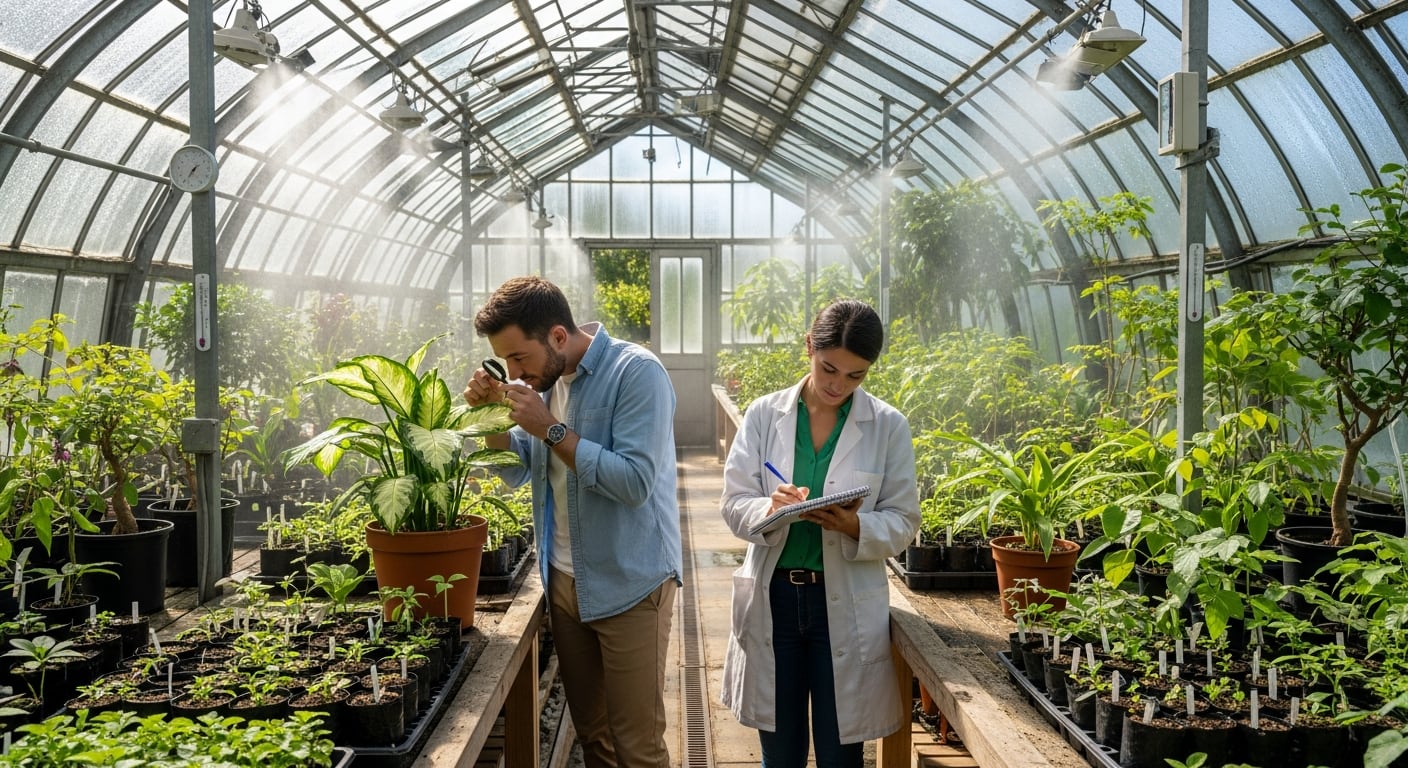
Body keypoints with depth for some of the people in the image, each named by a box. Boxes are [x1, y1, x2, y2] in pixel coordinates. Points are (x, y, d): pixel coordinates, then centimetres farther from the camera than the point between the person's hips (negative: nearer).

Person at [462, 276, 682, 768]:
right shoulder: (545, 379, 6)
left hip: (629, 584, -7)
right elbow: (517, 472, 13)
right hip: (564, 580, 7)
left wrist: (551, 429, -24)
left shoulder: (637, 372, -17)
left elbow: (635, 482, -26)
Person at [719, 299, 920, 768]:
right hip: (772, 597, 1)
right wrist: (770, 508, -24)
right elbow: (734, 504, -2)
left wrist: (857, 527, -23)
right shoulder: (764, 414, -1)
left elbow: (903, 522, -2)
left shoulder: (889, 427, -3)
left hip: (848, 603, -1)